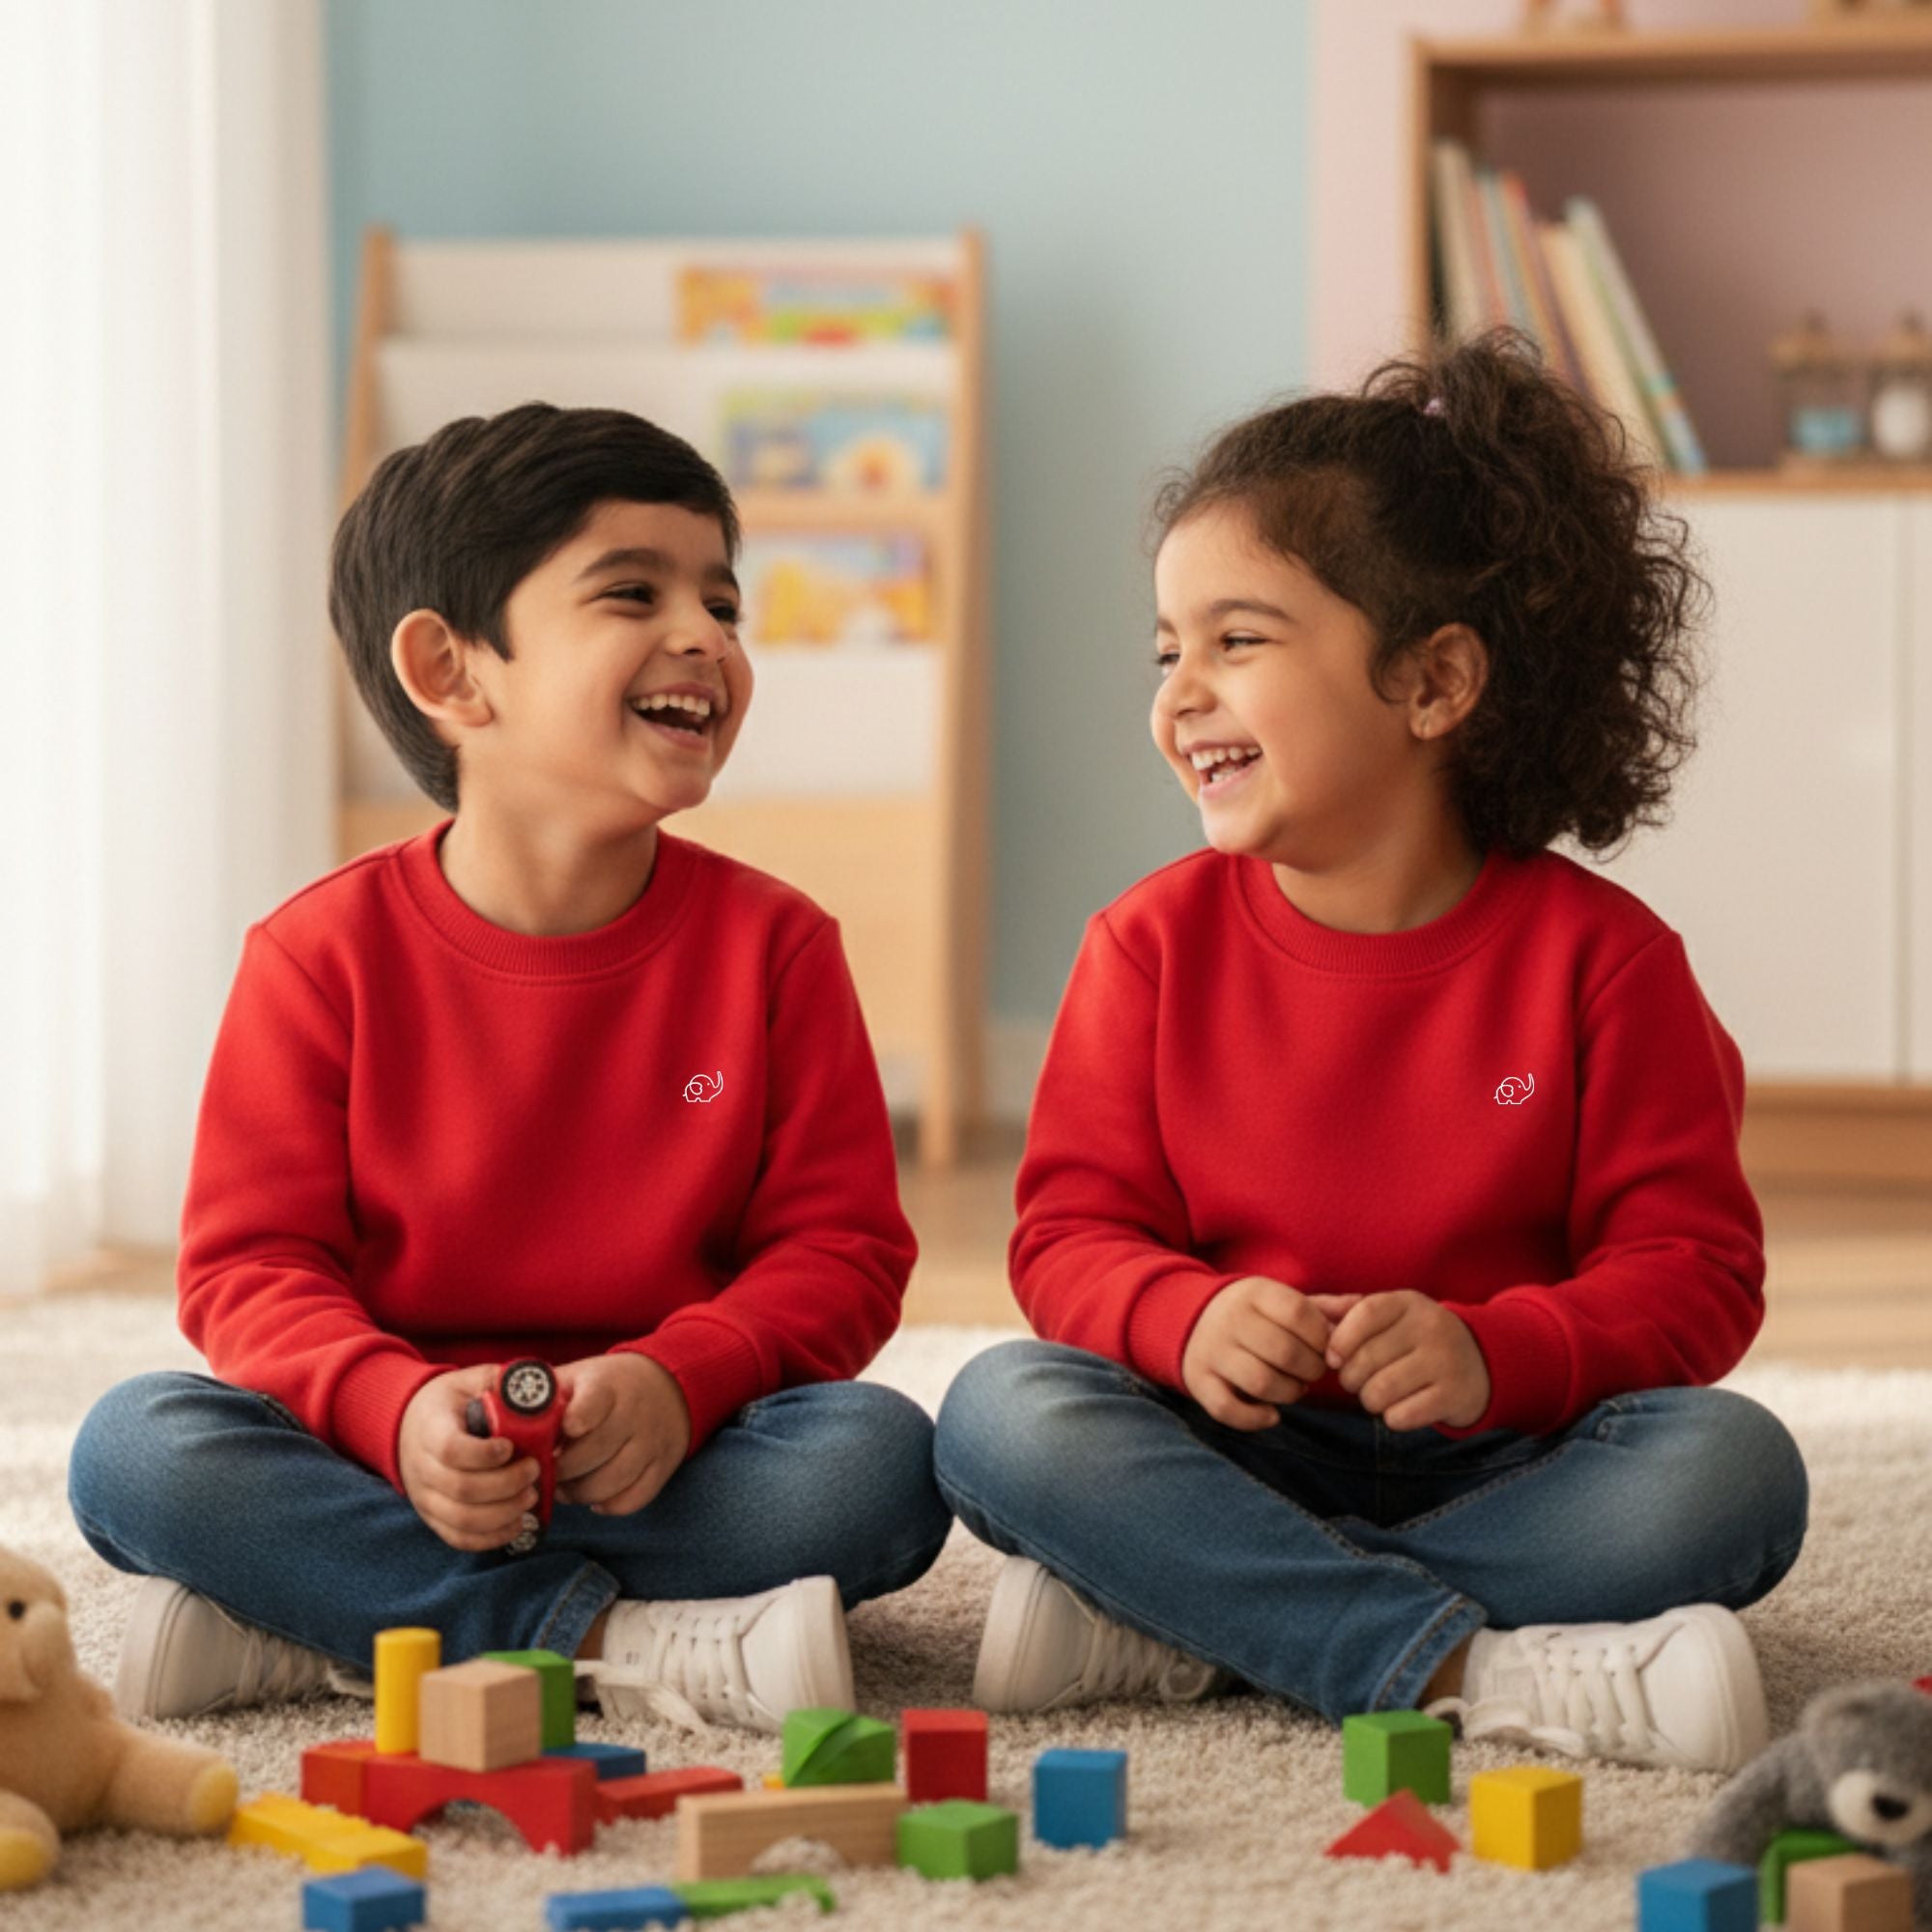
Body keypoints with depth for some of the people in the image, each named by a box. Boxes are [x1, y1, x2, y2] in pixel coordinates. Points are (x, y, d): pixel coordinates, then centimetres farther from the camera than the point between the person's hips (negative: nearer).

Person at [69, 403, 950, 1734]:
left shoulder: (771, 945, 2)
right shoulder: (328, 952, -2)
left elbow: (843, 1249, -1)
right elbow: (254, 1265, -4)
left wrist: (678, 1383, -21)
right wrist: (400, 1413, -25)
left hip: (656, 1461, 1)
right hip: (389, 1448, -1)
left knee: (880, 1457, -29)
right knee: (134, 1450, -27)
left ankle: (324, 1633, -26)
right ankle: (633, 1644, -28)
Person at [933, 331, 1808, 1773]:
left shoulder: (1595, 953, -3)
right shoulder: (1154, 945, 3)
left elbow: (1694, 1265, -6)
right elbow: (1072, 1232, 1)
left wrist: (1496, 1352, -26)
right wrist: (1186, 1319, -24)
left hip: (1496, 1459, -1)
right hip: (1242, 1450, 1)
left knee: (1730, 1468, -30)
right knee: (1003, 1413, -27)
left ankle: (1184, 1627, -29)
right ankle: (1477, 1670, -35)